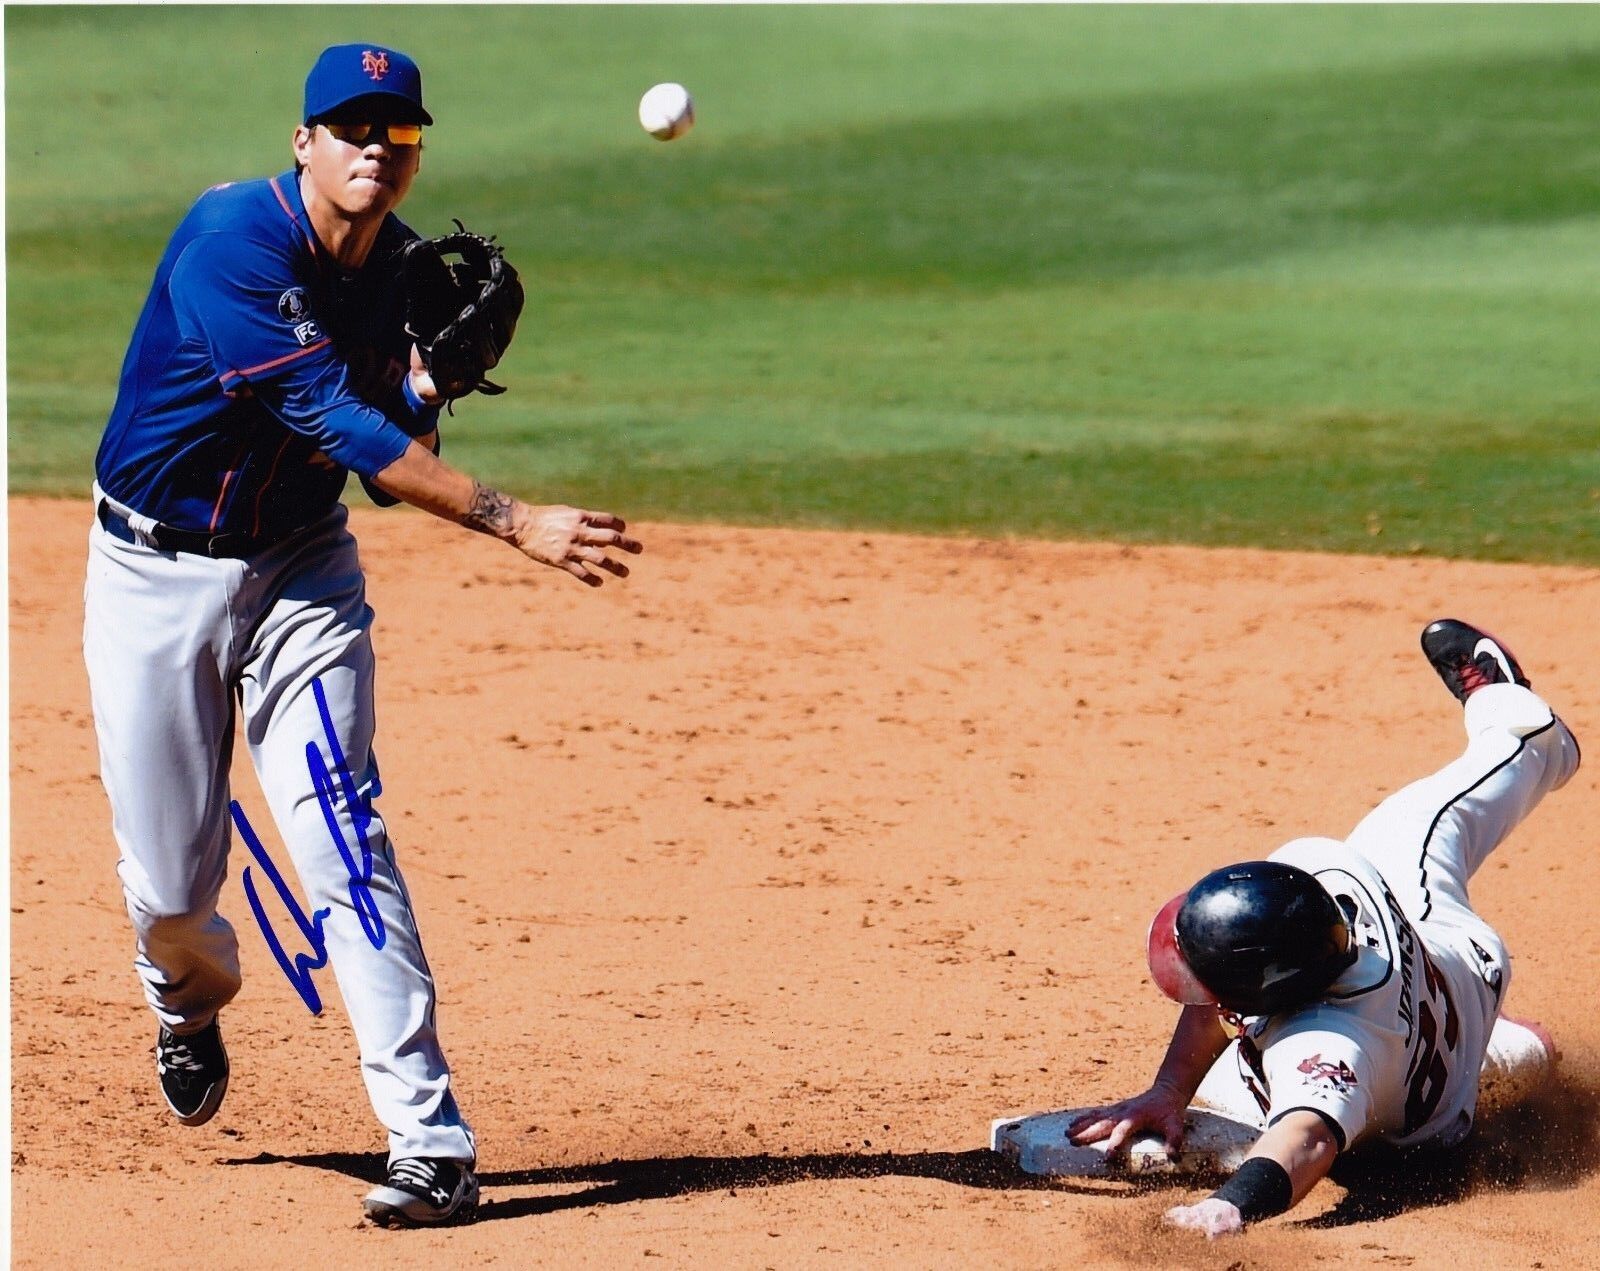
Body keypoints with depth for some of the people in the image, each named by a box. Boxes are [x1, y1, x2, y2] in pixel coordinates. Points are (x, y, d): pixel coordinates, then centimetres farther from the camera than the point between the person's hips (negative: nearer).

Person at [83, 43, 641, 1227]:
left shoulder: (409, 273, -4)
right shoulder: (232, 241, -24)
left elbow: (387, 458, 4)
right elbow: (330, 420, -31)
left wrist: (429, 391, -19)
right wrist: (515, 522, -36)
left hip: (301, 573, 3)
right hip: (155, 578, -3)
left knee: (342, 836, -14)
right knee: (168, 884, 3)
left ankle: (432, 1146, -16)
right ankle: (194, 998, 42)